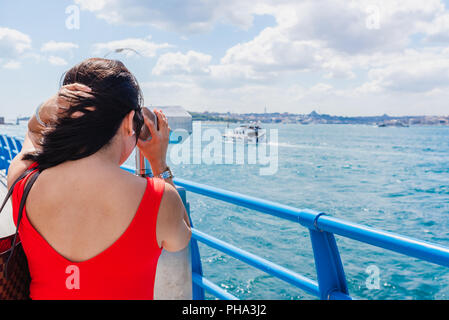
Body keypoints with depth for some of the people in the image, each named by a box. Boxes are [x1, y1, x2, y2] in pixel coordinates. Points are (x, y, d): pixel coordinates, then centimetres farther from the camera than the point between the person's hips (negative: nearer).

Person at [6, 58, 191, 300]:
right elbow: (180, 239, -5)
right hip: (129, 292, -2)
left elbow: (35, 130, 4)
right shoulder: (160, 200, -29)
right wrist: (160, 163, -3)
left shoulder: (21, 180, -20)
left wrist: (66, 96, -15)